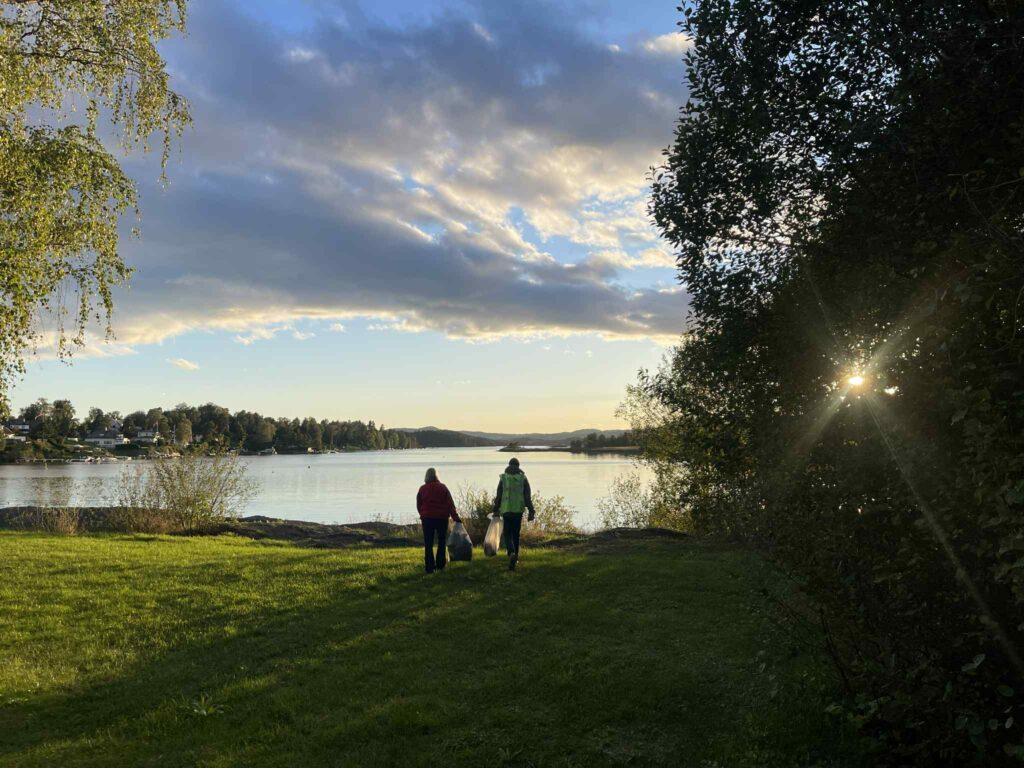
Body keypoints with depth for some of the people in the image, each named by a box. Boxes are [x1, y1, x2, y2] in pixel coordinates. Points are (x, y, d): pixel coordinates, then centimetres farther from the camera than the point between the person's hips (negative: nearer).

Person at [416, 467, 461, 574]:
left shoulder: (422, 489, 2)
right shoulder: (443, 487, -2)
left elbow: (418, 505, 8)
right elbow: (450, 504, -5)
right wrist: (455, 517, -5)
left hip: (427, 518, 1)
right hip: (442, 517, -1)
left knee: (428, 544, 3)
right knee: (442, 541, 14)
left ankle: (430, 567, -2)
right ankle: (440, 565, 10)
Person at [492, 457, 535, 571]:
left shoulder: (503, 477, 0)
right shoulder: (523, 478, 1)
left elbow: (498, 496, 3)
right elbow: (527, 496, -2)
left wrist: (496, 510, 12)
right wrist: (531, 511, -1)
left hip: (506, 510, -1)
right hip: (519, 510, 1)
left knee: (507, 534, 2)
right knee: (516, 534, 15)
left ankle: (512, 554, -22)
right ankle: (515, 555, 22)